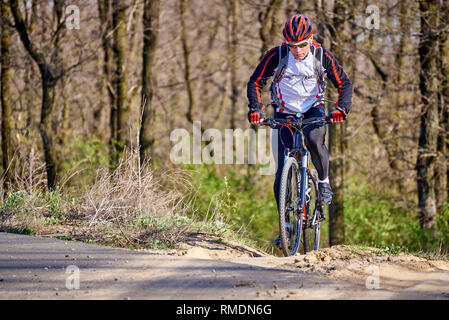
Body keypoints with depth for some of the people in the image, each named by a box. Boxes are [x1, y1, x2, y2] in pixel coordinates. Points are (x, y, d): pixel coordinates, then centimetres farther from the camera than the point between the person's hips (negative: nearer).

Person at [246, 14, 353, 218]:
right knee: (283, 170, -8)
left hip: (313, 109, 0)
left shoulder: (322, 56, -14)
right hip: (285, 113, 0)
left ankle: (324, 181, -6)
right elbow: (255, 83, -9)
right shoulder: (276, 56, -16)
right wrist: (256, 109, -25)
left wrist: (341, 109, -27)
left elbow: (345, 84, -9)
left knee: (314, 140, -34)